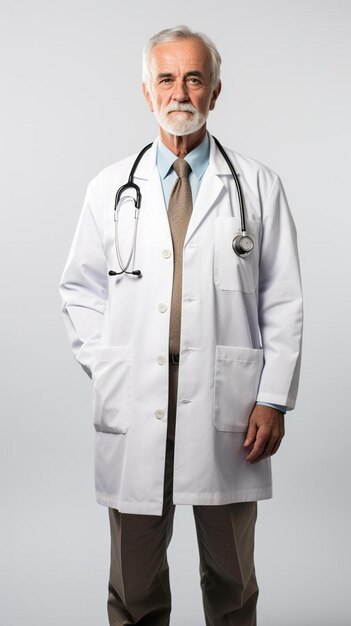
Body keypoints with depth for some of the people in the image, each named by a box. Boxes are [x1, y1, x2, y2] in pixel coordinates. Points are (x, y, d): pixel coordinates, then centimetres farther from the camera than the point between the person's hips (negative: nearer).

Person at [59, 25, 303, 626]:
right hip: (132, 409, 1)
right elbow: (80, 290, 12)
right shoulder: (110, 188, 8)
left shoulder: (257, 186, 4)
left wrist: (274, 399, -5)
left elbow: (283, 303, 2)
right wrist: (104, 368, 1)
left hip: (227, 414, -1)